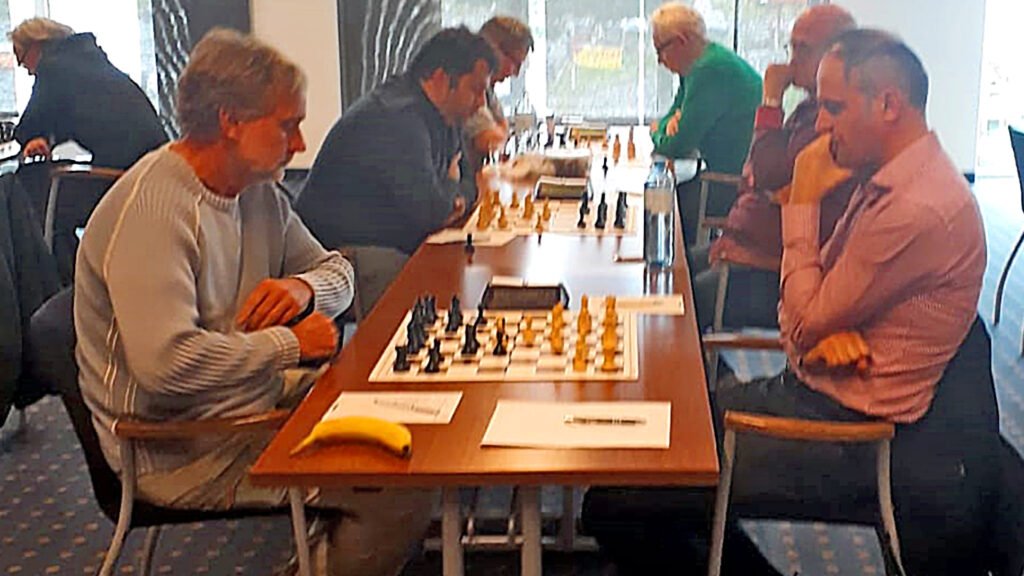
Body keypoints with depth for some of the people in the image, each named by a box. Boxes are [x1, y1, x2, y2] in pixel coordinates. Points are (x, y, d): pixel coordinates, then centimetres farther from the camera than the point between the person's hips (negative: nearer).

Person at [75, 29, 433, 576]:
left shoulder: (257, 192, 6)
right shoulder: (150, 209, -23)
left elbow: (336, 270, 17)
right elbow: (168, 363, -34)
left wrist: (305, 287, -8)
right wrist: (290, 344, -20)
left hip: (257, 400, 9)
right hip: (181, 449, -9)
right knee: (401, 495, -18)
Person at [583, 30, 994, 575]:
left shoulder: (919, 211, -23)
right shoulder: (883, 180, 10)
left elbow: (808, 322, -17)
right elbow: (803, 305, 12)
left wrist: (802, 201, -10)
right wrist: (821, 329, -12)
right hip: (806, 389, 10)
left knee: (613, 504, -16)